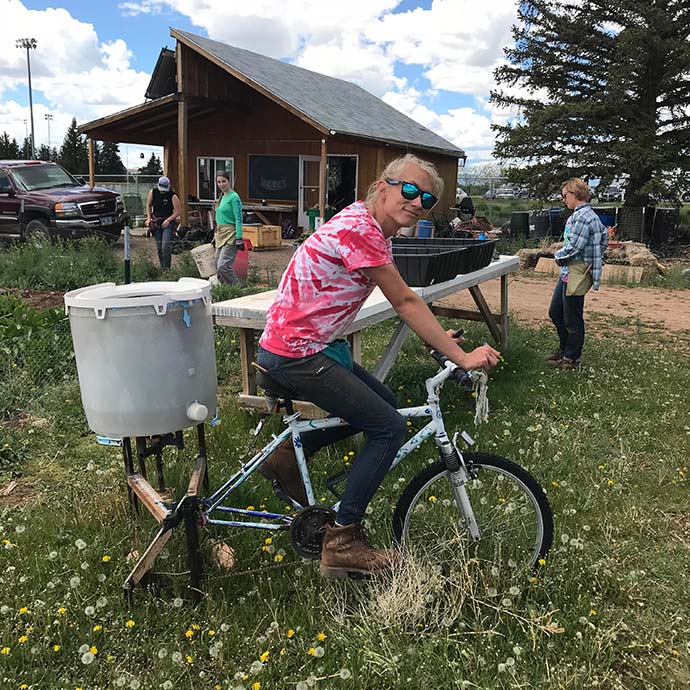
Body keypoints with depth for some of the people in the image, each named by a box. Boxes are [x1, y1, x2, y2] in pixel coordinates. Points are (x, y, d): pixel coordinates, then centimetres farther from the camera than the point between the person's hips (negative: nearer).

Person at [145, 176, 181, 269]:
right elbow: (148, 205, 15)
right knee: (159, 248, 7)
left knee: (166, 247, -16)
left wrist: (168, 220, -14)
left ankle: (167, 268, -8)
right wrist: (149, 218, 6)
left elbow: (178, 211, -7)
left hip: (168, 223, -4)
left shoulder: (173, 196, -10)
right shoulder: (153, 193, 1)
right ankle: (162, 268, 18)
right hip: (156, 223, 4)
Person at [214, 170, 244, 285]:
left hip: (230, 235, -9)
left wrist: (239, 239, -20)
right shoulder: (222, 197, 15)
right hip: (220, 234, 9)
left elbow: (238, 219, -15)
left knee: (223, 265, -18)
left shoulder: (234, 197, -10)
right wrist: (215, 235, 21)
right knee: (218, 266, 8)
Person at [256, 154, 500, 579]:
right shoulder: (359, 230, -20)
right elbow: (405, 302, -19)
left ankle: (288, 458, 23)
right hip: (296, 355, -10)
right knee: (390, 429, -8)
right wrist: (462, 357, -14)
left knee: (382, 404, 19)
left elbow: (406, 300, 16)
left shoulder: (374, 229, 11)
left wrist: (438, 336, 7)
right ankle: (343, 543, 2)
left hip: (314, 347, 10)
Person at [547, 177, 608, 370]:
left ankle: (571, 359, 16)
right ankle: (564, 348, 35)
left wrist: (558, 255, -5)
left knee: (572, 318, 2)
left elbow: (573, 248, -24)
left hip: (577, 273, -11)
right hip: (568, 272, 11)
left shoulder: (582, 217, -21)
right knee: (555, 312, 19)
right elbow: (604, 235, 23)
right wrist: (597, 257, 18)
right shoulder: (587, 214, 11)